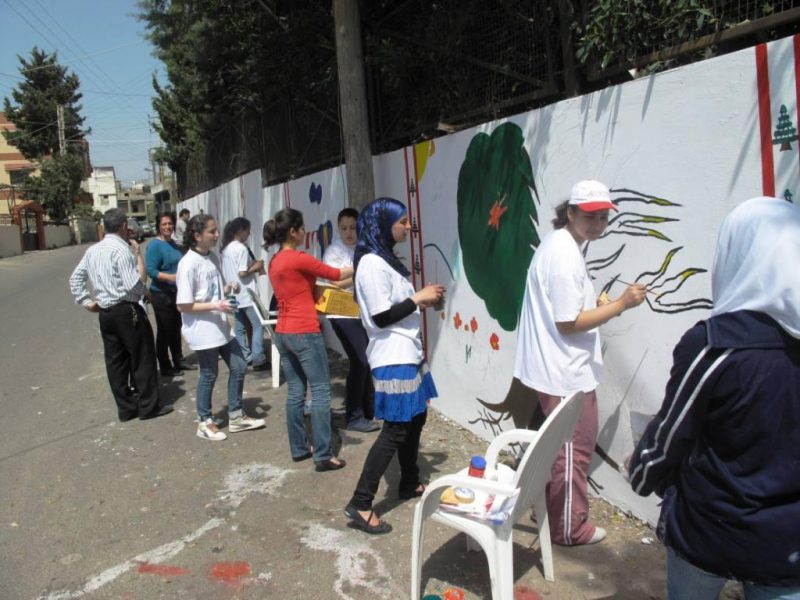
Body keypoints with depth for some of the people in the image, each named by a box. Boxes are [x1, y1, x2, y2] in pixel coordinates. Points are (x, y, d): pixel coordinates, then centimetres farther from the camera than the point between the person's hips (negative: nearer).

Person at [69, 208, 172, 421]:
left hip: (105, 312, 8)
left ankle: (125, 408, 21)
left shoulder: (93, 250, 10)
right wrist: (139, 256, -10)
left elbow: (75, 278, 14)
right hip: (127, 311, -8)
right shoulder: (122, 250, -16)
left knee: (115, 360, 12)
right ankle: (148, 406, 11)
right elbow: (137, 286, -20)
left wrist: (87, 302, 13)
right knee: (142, 358, 4)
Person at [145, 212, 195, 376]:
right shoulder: (154, 245, -16)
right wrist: (171, 277, -31)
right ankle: (165, 367, 12)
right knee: (164, 330, 1)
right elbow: (150, 270, -22)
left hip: (175, 293, 8)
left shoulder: (173, 244, 9)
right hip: (161, 294, -8)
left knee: (176, 328, 17)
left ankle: (178, 360, 30)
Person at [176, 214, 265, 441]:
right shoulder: (188, 264, -19)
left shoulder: (213, 257, 5)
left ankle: (236, 417, 27)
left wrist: (227, 289, -2)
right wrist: (215, 305, -24)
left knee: (239, 367, 12)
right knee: (209, 375, 6)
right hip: (202, 330, -8)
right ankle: (205, 422, 25)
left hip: (221, 325, 8)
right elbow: (183, 306, -19)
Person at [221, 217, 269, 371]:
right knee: (258, 325, -1)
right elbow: (242, 273, -21)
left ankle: (245, 357, 16)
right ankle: (258, 360, -1)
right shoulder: (241, 248, -16)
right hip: (246, 294, -9)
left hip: (234, 294, 9)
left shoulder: (226, 248, 11)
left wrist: (253, 266, 11)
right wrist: (256, 267, -6)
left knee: (239, 327, 11)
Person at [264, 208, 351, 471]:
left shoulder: (275, 261, 12)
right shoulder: (299, 259, -14)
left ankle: (299, 449, 21)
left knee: (295, 392, 14)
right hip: (304, 333, -9)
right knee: (321, 392, -2)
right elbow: (336, 274, -5)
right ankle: (323, 456, 0)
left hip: (282, 333, 9)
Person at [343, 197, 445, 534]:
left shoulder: (386, 259, 13)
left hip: (407, 353, 10)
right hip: (392, 359, -10)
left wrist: (420, 302, 4)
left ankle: (410, 484, 34)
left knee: (415, 419, 18)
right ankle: (360, 503, 1)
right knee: (395, 428, -6)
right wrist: (418, 298, -14)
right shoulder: (372, 264, -17)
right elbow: (381, 316, -21)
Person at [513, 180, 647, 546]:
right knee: (575, 450, 5)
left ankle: (558, 514, 41)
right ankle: (570, 529, 21)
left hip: (558, 369, 11)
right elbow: (568, 323, -23)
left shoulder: (559, 245, 10)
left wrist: (598, 306, 9)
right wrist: (620, 304, -20)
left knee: (563, 447, 24)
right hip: (567, 374, -11)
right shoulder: (565, 255, -23)